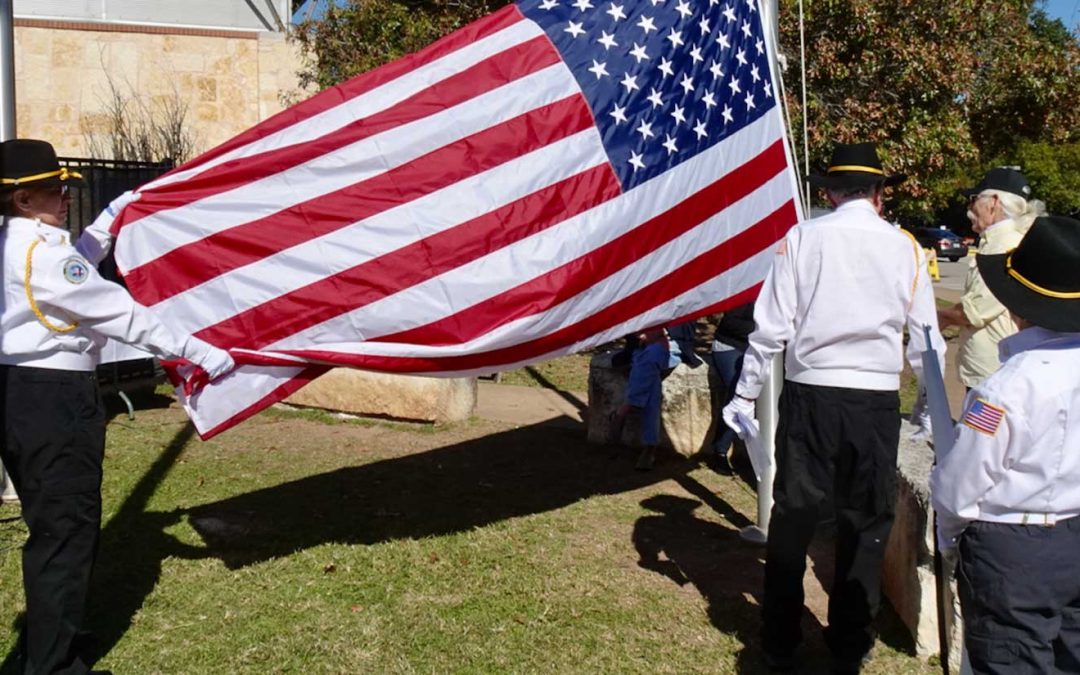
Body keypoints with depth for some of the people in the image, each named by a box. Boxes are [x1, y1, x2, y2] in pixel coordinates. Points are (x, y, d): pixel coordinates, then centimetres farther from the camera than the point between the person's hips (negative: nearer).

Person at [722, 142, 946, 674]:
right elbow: (926, 341, 5)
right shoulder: (906, 248, 2)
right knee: (866, 524, 13)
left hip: (810, 395, -1)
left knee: (792, 518, 11)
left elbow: (771, 327, -6)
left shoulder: (803, 238, -2)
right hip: (877, 400, 1)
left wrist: (746, 394, 4)